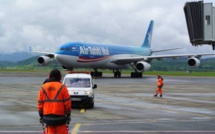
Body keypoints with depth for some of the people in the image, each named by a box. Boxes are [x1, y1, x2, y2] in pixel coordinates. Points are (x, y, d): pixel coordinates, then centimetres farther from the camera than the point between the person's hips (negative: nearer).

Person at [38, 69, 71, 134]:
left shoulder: (43, 87, 6)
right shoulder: (62, 87, -4)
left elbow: (40, 103, 8)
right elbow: (67, 102, -5)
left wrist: (41, 115, 15)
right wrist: (68, 114, 3)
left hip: (47, 116, 3)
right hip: (60, 116, -3)